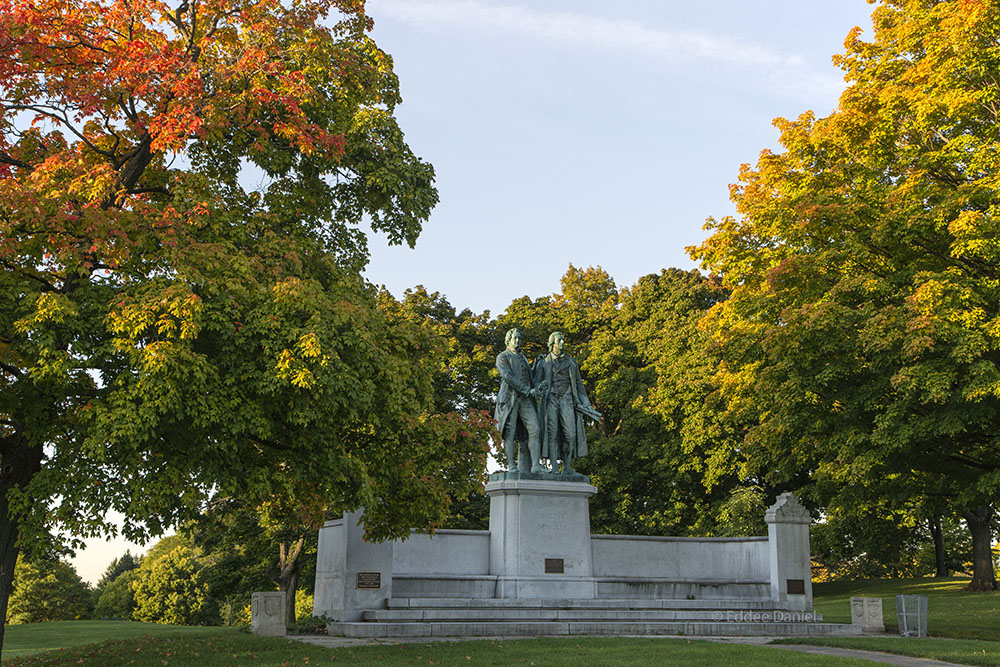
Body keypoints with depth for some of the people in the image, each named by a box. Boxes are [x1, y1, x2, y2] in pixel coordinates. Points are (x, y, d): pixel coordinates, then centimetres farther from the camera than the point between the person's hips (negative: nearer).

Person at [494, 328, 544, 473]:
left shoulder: (523, 359, 27)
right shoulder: (502, 357, 4)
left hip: (525, 400, 6)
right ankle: (511, 466, -6)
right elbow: (508, 376, -11)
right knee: (509, 433, -7)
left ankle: (536, 465, -15)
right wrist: (527, 390, -14)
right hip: (509, 397, -5)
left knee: (534, 430, -9)